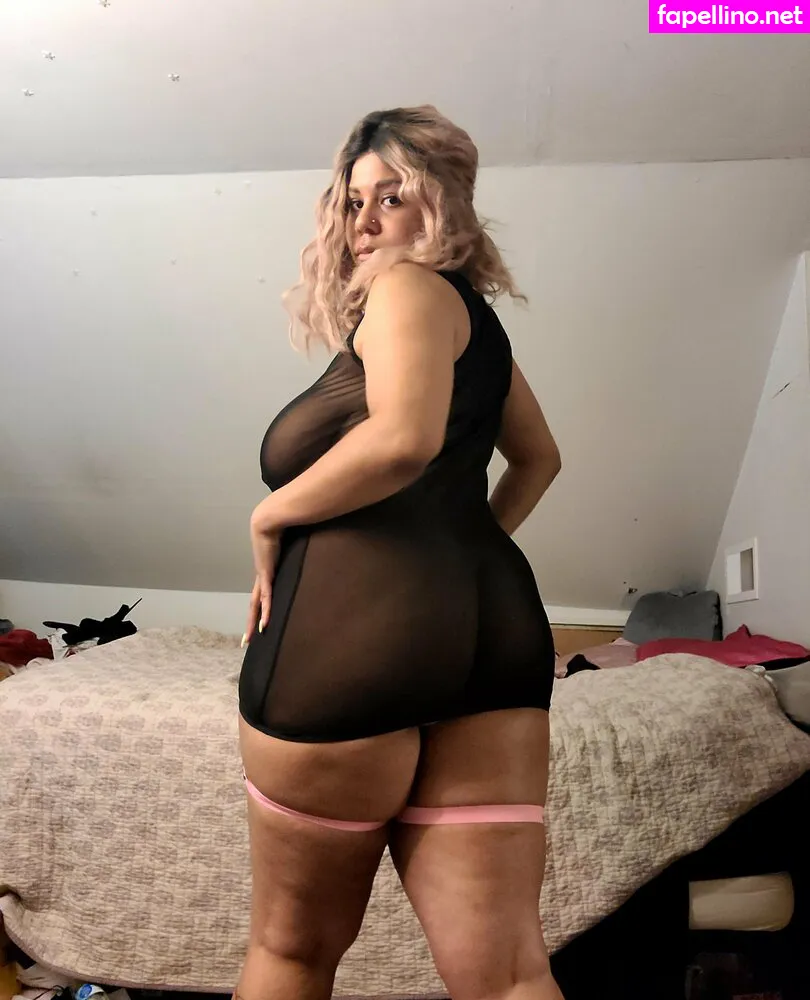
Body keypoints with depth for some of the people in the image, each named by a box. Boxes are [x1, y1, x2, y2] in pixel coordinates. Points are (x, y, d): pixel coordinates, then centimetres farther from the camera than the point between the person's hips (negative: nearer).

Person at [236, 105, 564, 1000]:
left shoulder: (409, 286, 0)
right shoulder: (475, 316, 24)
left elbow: (404, 437, -18)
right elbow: (538, 457, 34)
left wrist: (269, 516, -6)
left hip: (354, 621, -8)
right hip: (493, 620, 8)